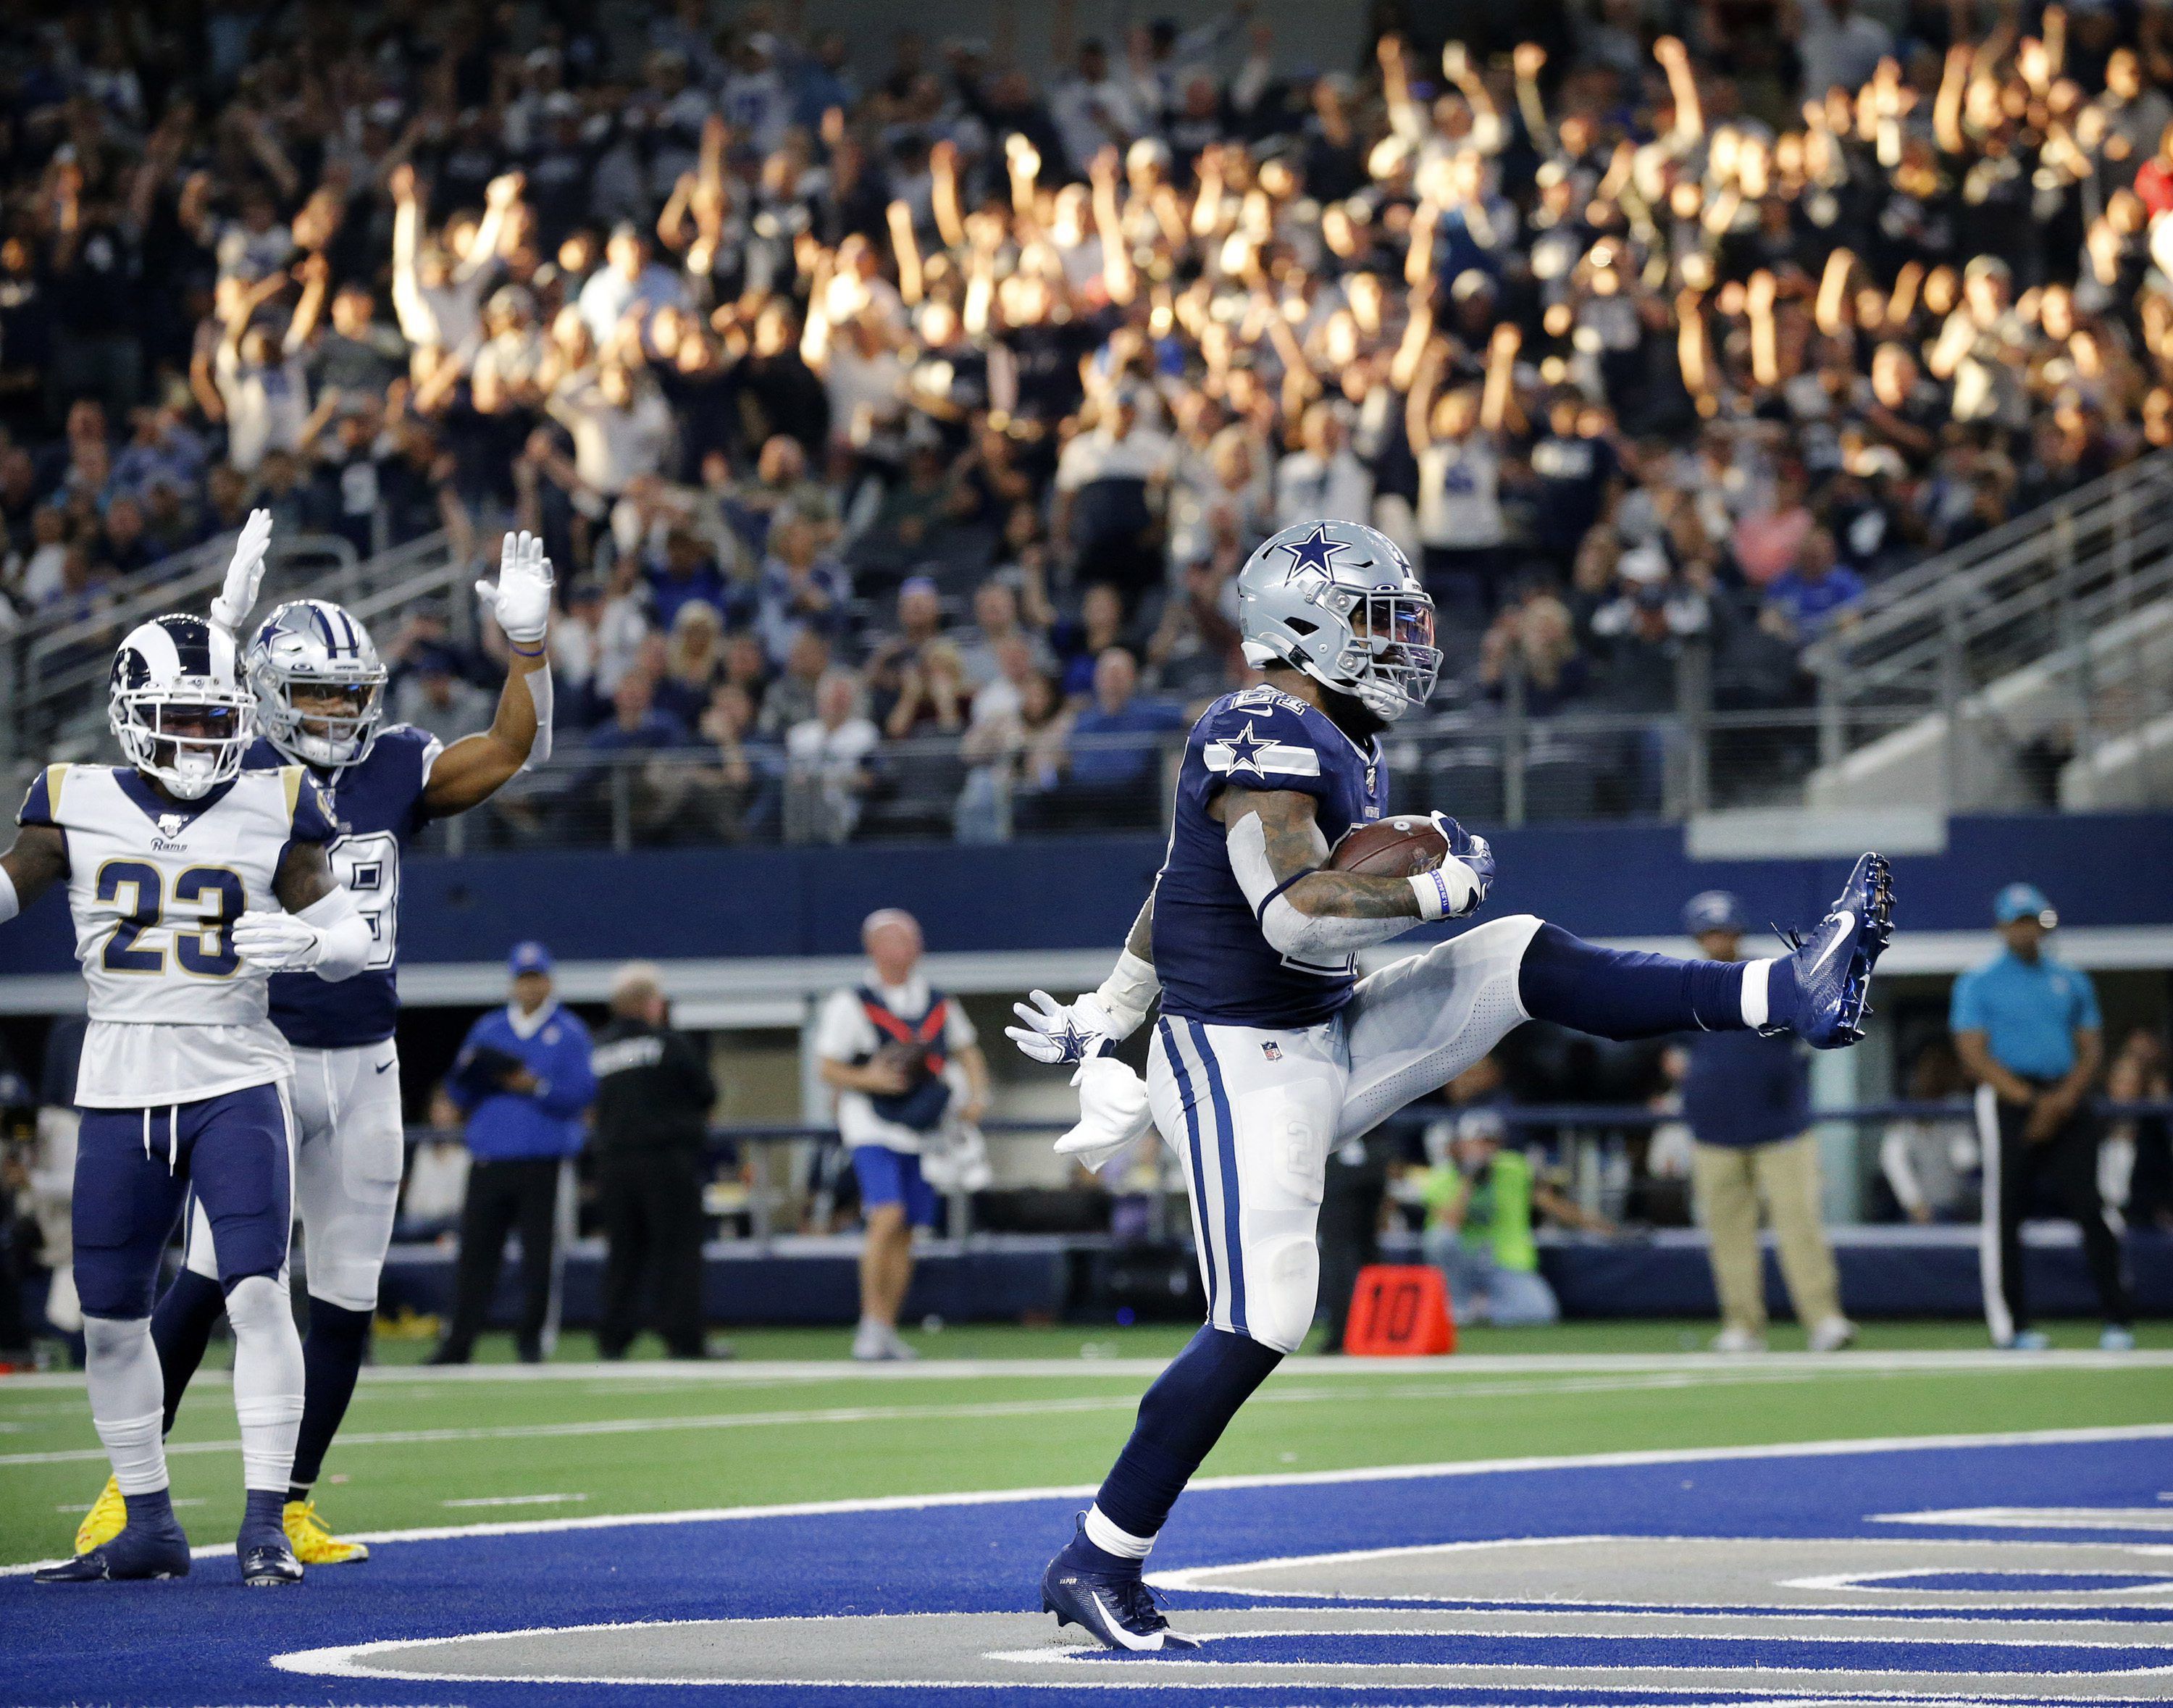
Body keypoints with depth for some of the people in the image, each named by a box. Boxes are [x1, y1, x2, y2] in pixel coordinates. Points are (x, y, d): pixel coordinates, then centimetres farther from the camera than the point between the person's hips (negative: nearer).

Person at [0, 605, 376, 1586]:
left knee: (257, 1295, -15)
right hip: (118, 1093, 2)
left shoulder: (272, 813, 1)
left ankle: (266, 1525, -10)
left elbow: (350, 936, 3)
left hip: (237, 1087, -2)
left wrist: (307, 941, -18)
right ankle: (147, 1525, 21)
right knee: (110, 1318, 7)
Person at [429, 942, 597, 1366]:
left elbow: (582, 1091, -5)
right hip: (489, 1159, 3)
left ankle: (532, 1337, 9)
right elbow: (459, 1094, 14)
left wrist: (536, 1086, -17)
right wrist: (471, 1075, -8)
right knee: (475, 1252, -1)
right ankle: (458, 1342, 2)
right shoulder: (487, 1029, 16)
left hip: (543, 1163, -3)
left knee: (540, 1252, -3)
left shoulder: (569, 1032, 6)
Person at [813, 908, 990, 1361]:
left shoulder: (938, 1004, 11)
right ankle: (871, 1324, -16)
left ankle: (886, 1332, 12)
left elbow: (967, 1052, 21)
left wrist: (976, 1098, 4)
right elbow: (827, 1068, -3)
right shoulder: (850, 1004, -3)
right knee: (887, 1218, -21)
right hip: (873, 1128, -5)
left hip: (925, 1134, 5)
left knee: (904, 1233, 5)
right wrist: (868, 1079, -21)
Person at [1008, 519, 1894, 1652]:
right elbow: (1296, 913, -31)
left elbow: (1173, 900, 23)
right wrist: (1443, 886, -18)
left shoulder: (1323, 744, 13)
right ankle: (1095, 1563, -3)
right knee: (1259, 1327, -11)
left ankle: (1790, 993, -6)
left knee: (1525, 961, 0)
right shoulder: (1266, 741, -18)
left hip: (1324, 1043, 9)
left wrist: (1098, 1022, 31)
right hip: (1245, 1072, -9)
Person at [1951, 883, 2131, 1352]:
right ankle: (2012, 1325, 0)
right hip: (2007, 1100, -3)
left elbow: (2091, 1049, 12)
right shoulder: (1978, 983, 5)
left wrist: (2063, 1099, -7)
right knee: (2005, 1212, -5)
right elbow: (1975, 1055, -4)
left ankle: (2117, 1320, -7)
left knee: (2088, 1204, -7)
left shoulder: (2071, 981, 16)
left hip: (2067, 1099, 3)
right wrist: (2029, 1099, -14)